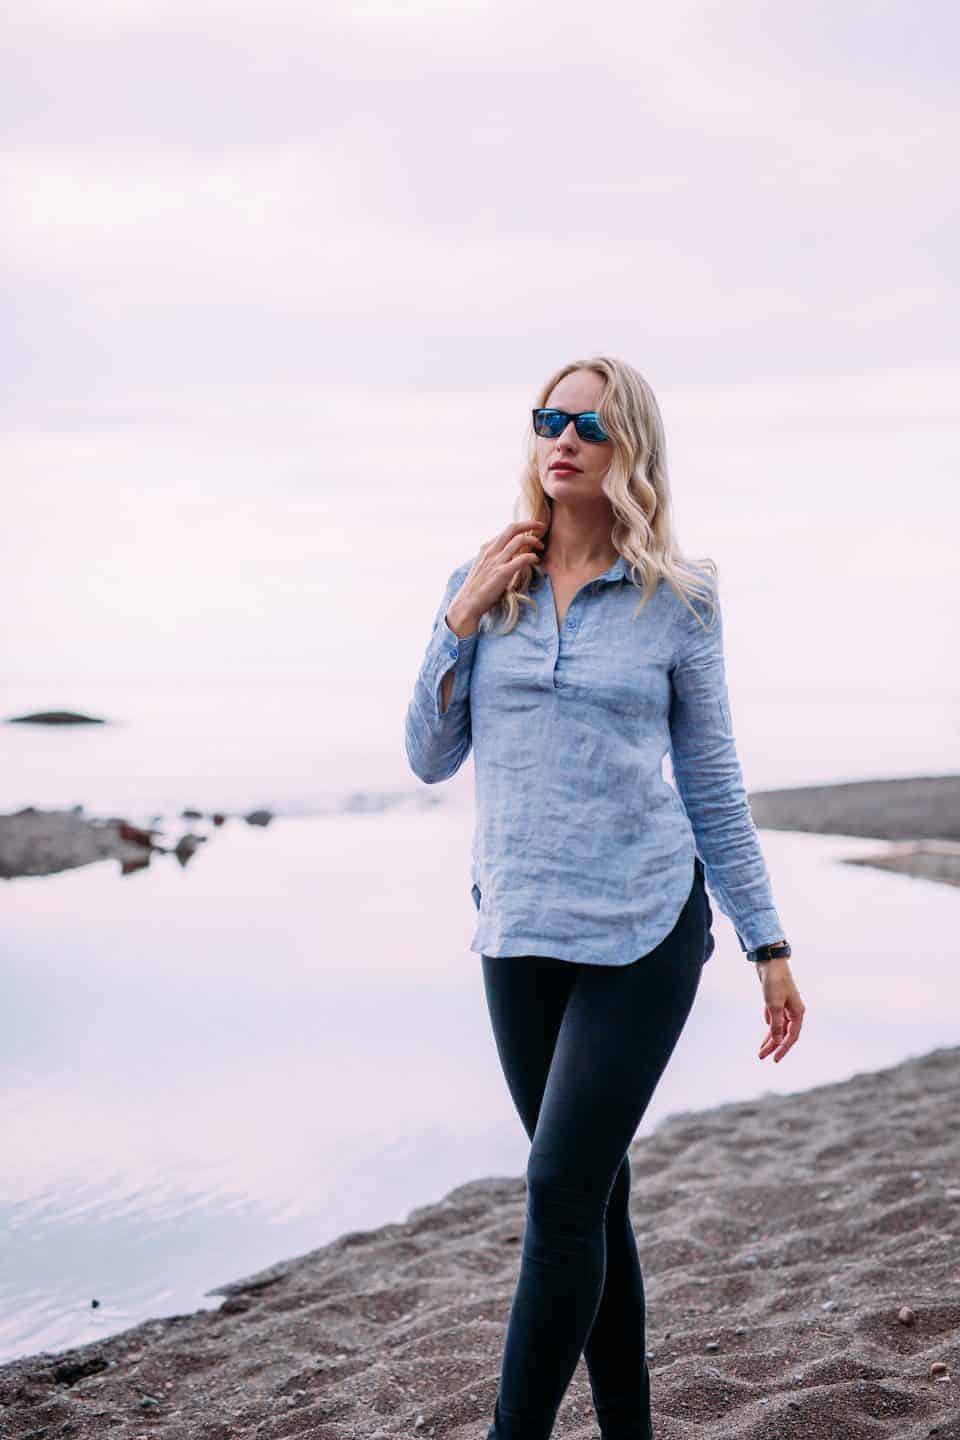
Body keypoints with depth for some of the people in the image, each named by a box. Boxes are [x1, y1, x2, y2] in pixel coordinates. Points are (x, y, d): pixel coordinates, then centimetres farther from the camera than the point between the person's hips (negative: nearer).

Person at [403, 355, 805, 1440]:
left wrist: (768, 947, 3)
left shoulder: (677, 600, -2)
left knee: (561, 1189, -10)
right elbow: (431, 760, 6)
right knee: (592, 1194, 12)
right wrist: (464, 623, -7)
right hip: (521, 934, 3)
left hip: (647, 928, -3)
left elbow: (712, 785, 4)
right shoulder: (482, 584, 5)